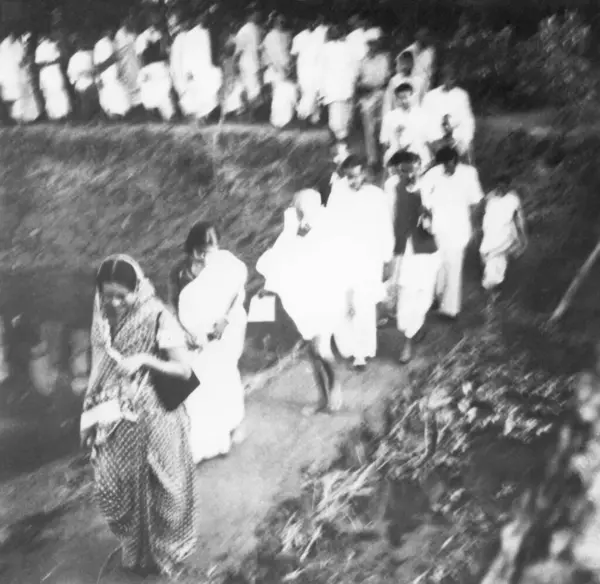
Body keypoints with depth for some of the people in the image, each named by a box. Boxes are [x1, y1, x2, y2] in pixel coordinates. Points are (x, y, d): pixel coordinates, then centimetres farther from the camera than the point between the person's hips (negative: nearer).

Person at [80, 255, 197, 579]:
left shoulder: (158, 319, -18)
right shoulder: (103, 317, -4)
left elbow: (184, 370, -16)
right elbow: (98, 368, 5)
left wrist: (145, 360, -30)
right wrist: (90, 417, 6)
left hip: (153, 419, -4)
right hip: (114, 419, 4)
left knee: (158, 490, 12)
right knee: (119, 489, 16)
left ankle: (167, 553, 37)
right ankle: (135, 552, 41)